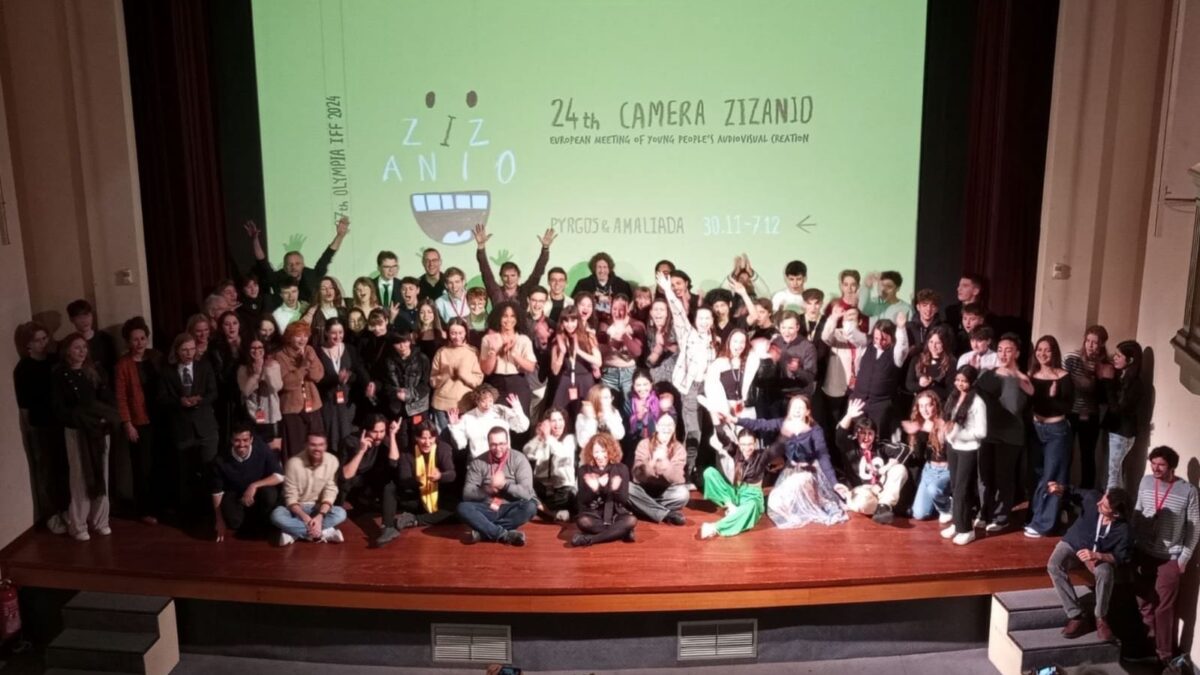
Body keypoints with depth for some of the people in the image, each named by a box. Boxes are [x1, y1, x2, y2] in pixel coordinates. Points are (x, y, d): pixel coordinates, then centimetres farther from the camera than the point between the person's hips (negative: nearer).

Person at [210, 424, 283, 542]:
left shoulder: (262, 449, -23)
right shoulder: (221, 461, -21)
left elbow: (280, 476, -20)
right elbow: (217, 491, -9)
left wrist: (255, 485, -33)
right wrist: (220, 522, -5)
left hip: (258, 495, 0)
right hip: (235, 496, 0)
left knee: (269, 493, -34)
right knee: (233, 520, -31)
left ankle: (265, 526, -2)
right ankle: (254, 527, 6)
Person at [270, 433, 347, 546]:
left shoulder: (332, 461, -12)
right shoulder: (294, 463, -18)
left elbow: (330, 492, -12)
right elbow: (290, 498, -17)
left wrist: (320, 516, -29)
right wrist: (306, 519, -33)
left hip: (319, 508, 2)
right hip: (297, 508, -2)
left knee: (340, 513, -28)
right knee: (277, 515, -34)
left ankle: (294, 533, -26)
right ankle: (324, 533, -30)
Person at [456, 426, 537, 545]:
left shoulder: (519, 459, -4)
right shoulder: (478, 462, 0)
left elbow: (527, 492, -12)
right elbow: (467, 494, -7)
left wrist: (504, 484, -27)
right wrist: (487, 490, -26)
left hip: (510, 510, -1)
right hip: (487, 510, 1)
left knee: (530, 506, -31)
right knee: (463, 508, -28)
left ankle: (484, 532, -26)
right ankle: (506, 534, -32)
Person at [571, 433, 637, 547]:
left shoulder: (621, 469, -2)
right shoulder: (584, 470, -2)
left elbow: (624, 499, -6)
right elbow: (583, 500, -6)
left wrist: (615, 489, -29)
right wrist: (593, 489, -27)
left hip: (616, 513, 1)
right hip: (593, 514, -1)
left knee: (631, 520, -31)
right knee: (582, 521, -34)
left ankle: (590, 539, -30)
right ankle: (620, 532, -22)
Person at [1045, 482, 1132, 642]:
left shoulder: (1123, 530, -29)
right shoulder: (1092, 497, -25)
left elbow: (1123, 557, -19)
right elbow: (1073, 494, -4)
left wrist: (1097, 555, -34)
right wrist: (1061, 489, -26)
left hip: (1100, 554, -2)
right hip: (1073, 543, 2)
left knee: (1105, 572, -36)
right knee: (1054, 565, -29)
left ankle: (1100, 619, -11)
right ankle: (1076, 617, -23)